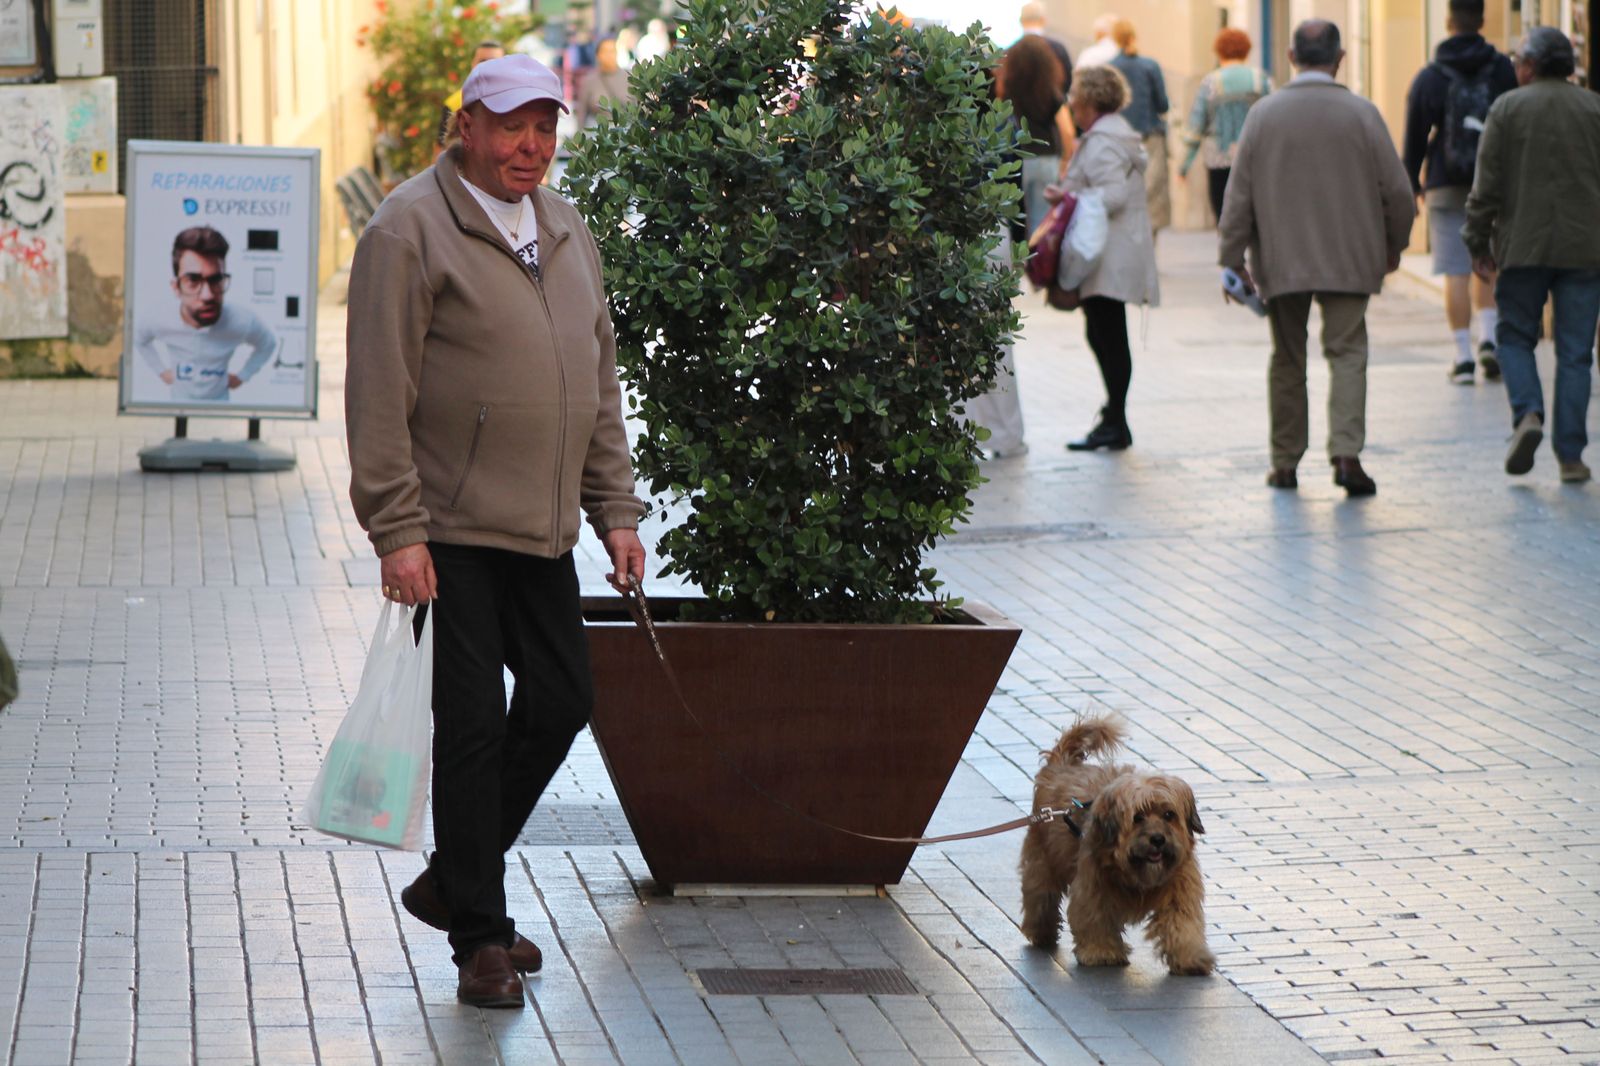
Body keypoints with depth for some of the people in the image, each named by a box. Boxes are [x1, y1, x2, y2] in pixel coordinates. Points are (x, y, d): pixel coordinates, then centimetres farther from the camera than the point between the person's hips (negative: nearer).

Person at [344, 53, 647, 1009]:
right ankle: (480, 938, 6)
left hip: (543, 532, 7)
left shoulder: (566, 231, 14)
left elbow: (600, 380, 19)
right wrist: (397, 531, -17)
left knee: (562, 701, 9)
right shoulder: (412, 230, -9)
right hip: (450, 532, -7)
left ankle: (453, 885, 26)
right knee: (474, 724, -4)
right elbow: (380, 393, -12)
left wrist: (616, 509, 13)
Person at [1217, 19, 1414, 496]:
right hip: (1348, 260, -1)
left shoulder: (1264, 114, -2)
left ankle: (1285, 462, 15)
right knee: (1347, 353, 1)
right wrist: (1394, 244, 14)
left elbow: (1239, 193, -1)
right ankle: (1346, 453, -16)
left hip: (1280, 260, 1)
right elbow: (1397, 190, -2)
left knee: (1288, 361, 11)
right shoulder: (1362, 114, -5)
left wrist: (1232, 259, 5)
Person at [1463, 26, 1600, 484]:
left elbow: (1487, 184, -4)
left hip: (1524, 245, -1)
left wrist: (1478, 242, 3)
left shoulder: (1507, 108, -1)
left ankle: (1527, 415, -11)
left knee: (1515, 336, 13)